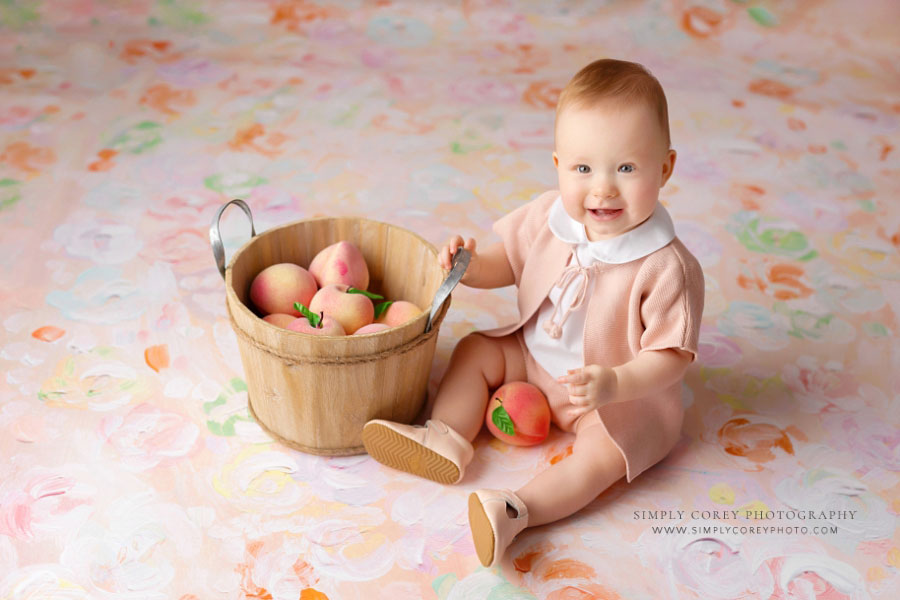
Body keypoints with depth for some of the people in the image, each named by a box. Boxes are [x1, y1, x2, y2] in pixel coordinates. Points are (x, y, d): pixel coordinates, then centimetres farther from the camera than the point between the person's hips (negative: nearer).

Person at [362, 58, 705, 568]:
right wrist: (472, 266, -17)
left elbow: (671, 355, -24)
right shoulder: (548, 217, -14)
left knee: (604, 453, -28)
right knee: (476, 350, 4)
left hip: (627, 392, -6)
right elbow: (509, 263, 5)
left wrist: (614, 384, -41)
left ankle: (517, 509, -35)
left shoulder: (668, 267, -29)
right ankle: (447, 437, -3)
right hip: (535, 355, 6)